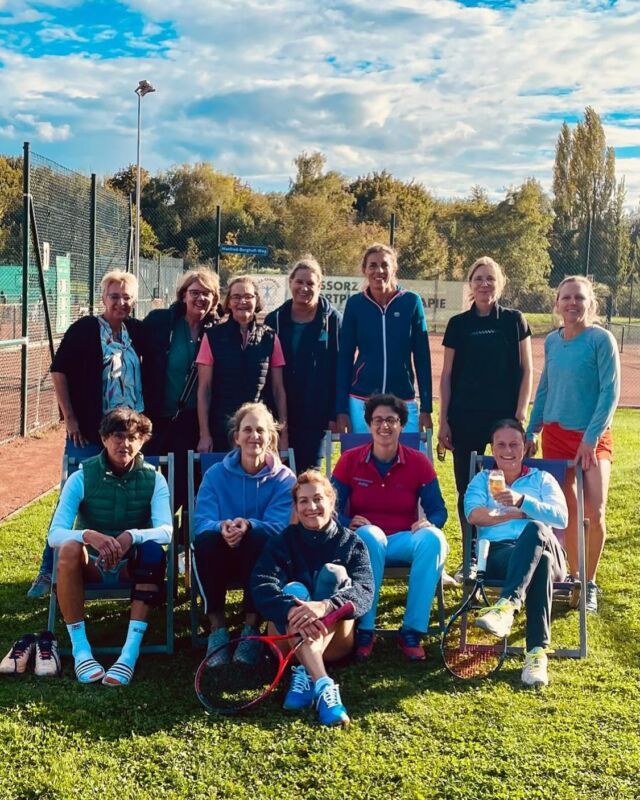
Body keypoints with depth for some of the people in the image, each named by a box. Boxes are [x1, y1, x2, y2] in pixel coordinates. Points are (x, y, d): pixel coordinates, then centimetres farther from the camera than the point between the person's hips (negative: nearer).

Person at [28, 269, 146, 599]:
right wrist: (70, 418, -10)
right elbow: (58, 371, -7)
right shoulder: (84, 329, -7)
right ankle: (49, 570, 10)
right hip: (88, 433, -4)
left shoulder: (137, 331, 6)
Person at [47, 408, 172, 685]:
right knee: (69, 548, -33)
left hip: (132, 567, 1)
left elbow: (166, 530, -20)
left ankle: (131, 651, -35)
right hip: (91, 567, 0)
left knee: (153, 550, -32)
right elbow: (54, 534, -18)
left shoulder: (153, 479, -6)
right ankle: (80, 649, -28)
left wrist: (131, 536, -41)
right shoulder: (82, 478, -8)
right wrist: (90, 536, -40)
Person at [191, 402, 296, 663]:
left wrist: (248, 526, -37)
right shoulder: (215, 474, 3)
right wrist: (222, 528, -34)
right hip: (221, 558, 1)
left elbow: (280, 525, -15)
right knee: (205, 539, -32)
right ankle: (217, 627, -21)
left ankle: (251, 626, -22)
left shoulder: (284, 478, -1)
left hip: (261, 558, -1)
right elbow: (201, 522, -10)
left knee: (259, 538, -35)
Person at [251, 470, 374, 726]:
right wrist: (291, 610, -38)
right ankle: (323, 686, -48)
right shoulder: (282, 543, 5)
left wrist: (325, 606, -38)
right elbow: (261, 585, -15)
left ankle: (305, 674, -38)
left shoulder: (350, 543, 4)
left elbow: (364, 592, -15)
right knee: (293, 589, -29)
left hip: (334, 641, 0)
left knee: (334, 572, -23)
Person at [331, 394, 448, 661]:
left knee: (433, 539, -33)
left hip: (404, 541, 1)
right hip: (364, 541, -1)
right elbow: (333, 509, 1)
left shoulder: (419, 462, 3)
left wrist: (428, 523, -20)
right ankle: (364, 630, -29)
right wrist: (350, 523, -22)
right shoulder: (349, 460, 2)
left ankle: (412, 631, -25)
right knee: (370, 535, -38)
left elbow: (438, 511, 4)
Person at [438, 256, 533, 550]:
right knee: (467, 488, 5)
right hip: (465, 417, 1)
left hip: (505, 415, -1)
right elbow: (447, 375, 7)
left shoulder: (514, 321, 4)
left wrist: (521, 413, -5)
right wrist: (443, 421, 3)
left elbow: (526, 370, 4)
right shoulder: (458, 324, 6)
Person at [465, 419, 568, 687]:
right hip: (497, 554, -1)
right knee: (540, 561, -40)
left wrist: (522, 501, -14)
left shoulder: (542, 479, 25)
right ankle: (537, 650, -47)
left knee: (535, 530, -40)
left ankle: (506, 605, -52)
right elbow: (474, 514, 2)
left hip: (542, 547, 1)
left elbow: (561, 518, 2)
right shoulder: (482, 480, 26)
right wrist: (517, 514, -3)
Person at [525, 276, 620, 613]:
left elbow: (610, 392, -13)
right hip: (555, 433, 4)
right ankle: (572, 576, 24)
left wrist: (591, 439, -17)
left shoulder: (601, 339, -10)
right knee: (566, 510, 8)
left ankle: (589, 584, 5)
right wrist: (531, 432, 11)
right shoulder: (552, 341, 5)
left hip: (592, 437, -4)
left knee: (595, 511, -12)